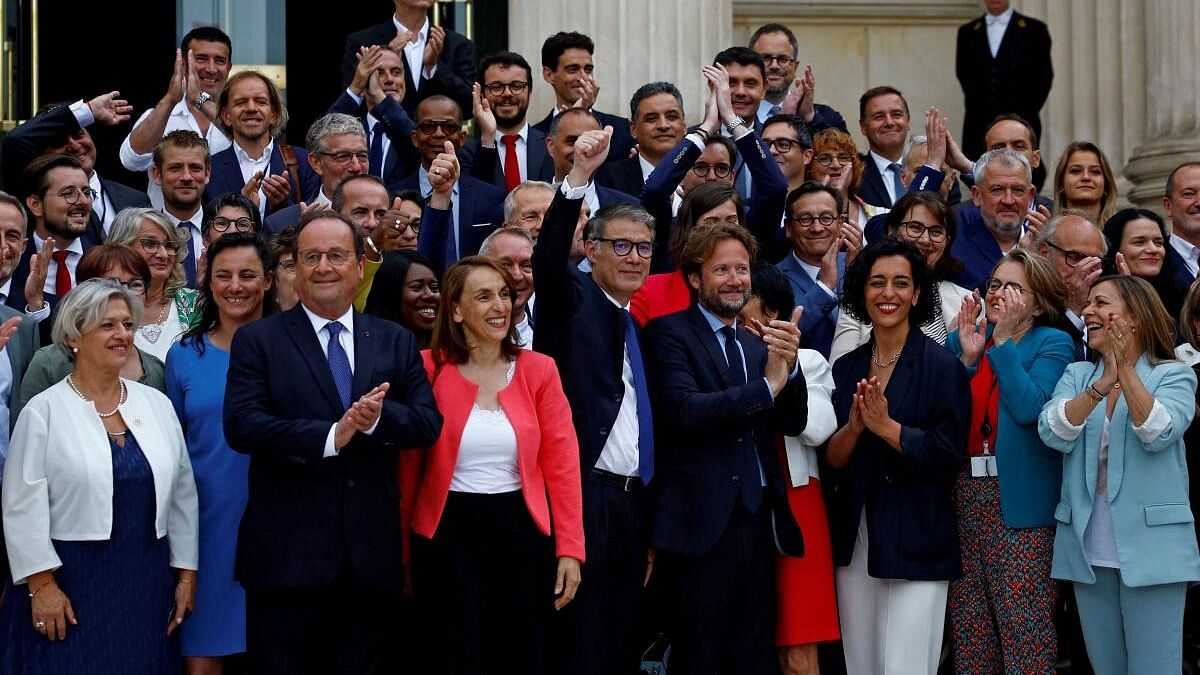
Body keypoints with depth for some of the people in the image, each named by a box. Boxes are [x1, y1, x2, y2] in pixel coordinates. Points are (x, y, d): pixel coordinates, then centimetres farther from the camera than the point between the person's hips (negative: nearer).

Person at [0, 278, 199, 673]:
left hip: (146, 585, 4)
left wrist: (186, 574, 9)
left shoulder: (157, 405, 9)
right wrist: (42, 584, -12)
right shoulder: (44, 412, -4)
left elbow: (182, 493, 12)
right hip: (69, 585, -4)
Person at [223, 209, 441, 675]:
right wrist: (331, 436, -21)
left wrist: (377, 418, -18)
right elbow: (241, 425, -11)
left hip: (371, 553, 3)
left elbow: (429, 423, 3)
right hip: (287, 552, -3)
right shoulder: (257, 340, 2)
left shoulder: (396, 342, 12)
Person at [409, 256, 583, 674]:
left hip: (522, 531, 2)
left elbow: (562, 462, 0)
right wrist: (403, 548, -4)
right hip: (449, 534, -2)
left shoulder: (539, 370, 1)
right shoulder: (429, 369, -4)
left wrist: (570, 547, -5)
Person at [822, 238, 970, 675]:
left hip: (916, 542, -5)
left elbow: (949, 455, -11)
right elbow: (830, 460, 7)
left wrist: (886, 426, -18)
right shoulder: (845, 368, 11)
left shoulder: (942, 367, -3)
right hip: (854, 540, 5)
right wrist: (853, 428, -12)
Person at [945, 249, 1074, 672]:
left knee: (1024, 620, -5)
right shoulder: (964, 339, 13)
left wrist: (1003, 341, -12)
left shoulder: (1053, 344, 0)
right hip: (965, 491, 5)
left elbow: (1029, 408, -16)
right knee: (969, 619, 7)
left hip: (1020, 497, -5)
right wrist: (967, 356, -6)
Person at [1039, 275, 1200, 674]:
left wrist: (1126, 371, -25)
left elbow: (1158, 434, -19)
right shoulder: (1077, 375, 9)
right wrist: (1102, 384, -21)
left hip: (1150, 547, -4)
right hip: (1088, 548, 4)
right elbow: (1052, 433, -9)